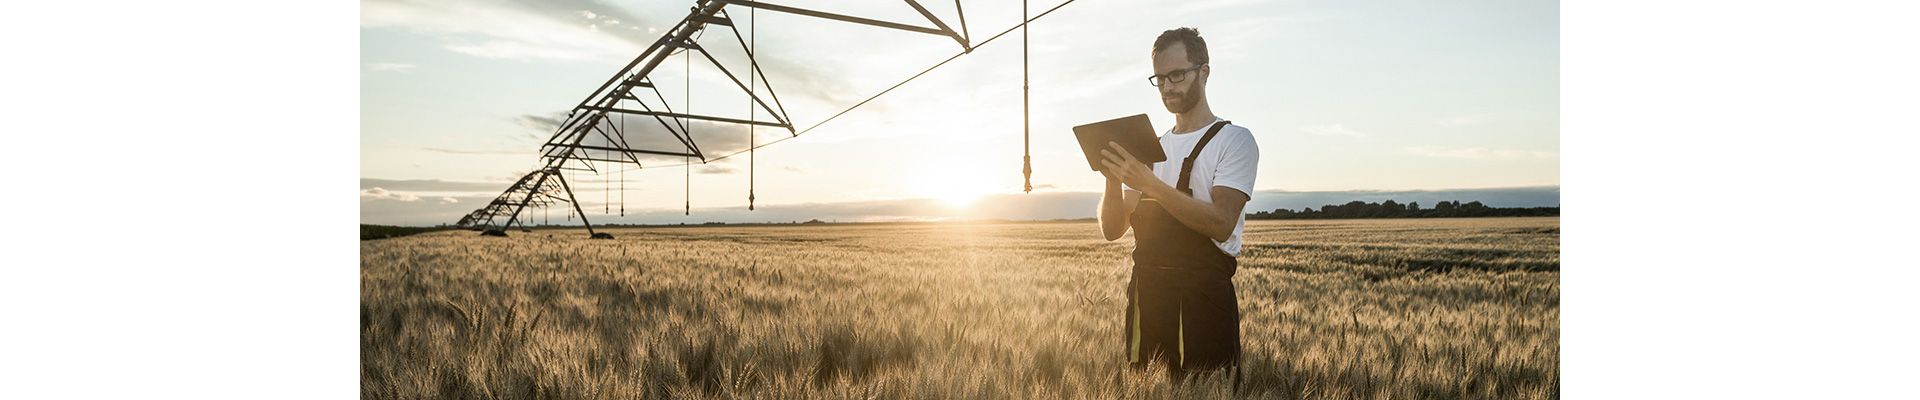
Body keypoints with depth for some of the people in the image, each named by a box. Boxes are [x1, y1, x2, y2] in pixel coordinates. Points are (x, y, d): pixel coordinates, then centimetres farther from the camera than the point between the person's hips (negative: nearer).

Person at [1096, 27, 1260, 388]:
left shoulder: (1234, 139, -2)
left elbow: (1221, 224, -18)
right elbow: (1112, 230, 10)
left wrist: (1149, 183, -23)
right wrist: (1113, 180, -9)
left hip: (1204, 292, -6)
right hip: (1146, 291, 6)